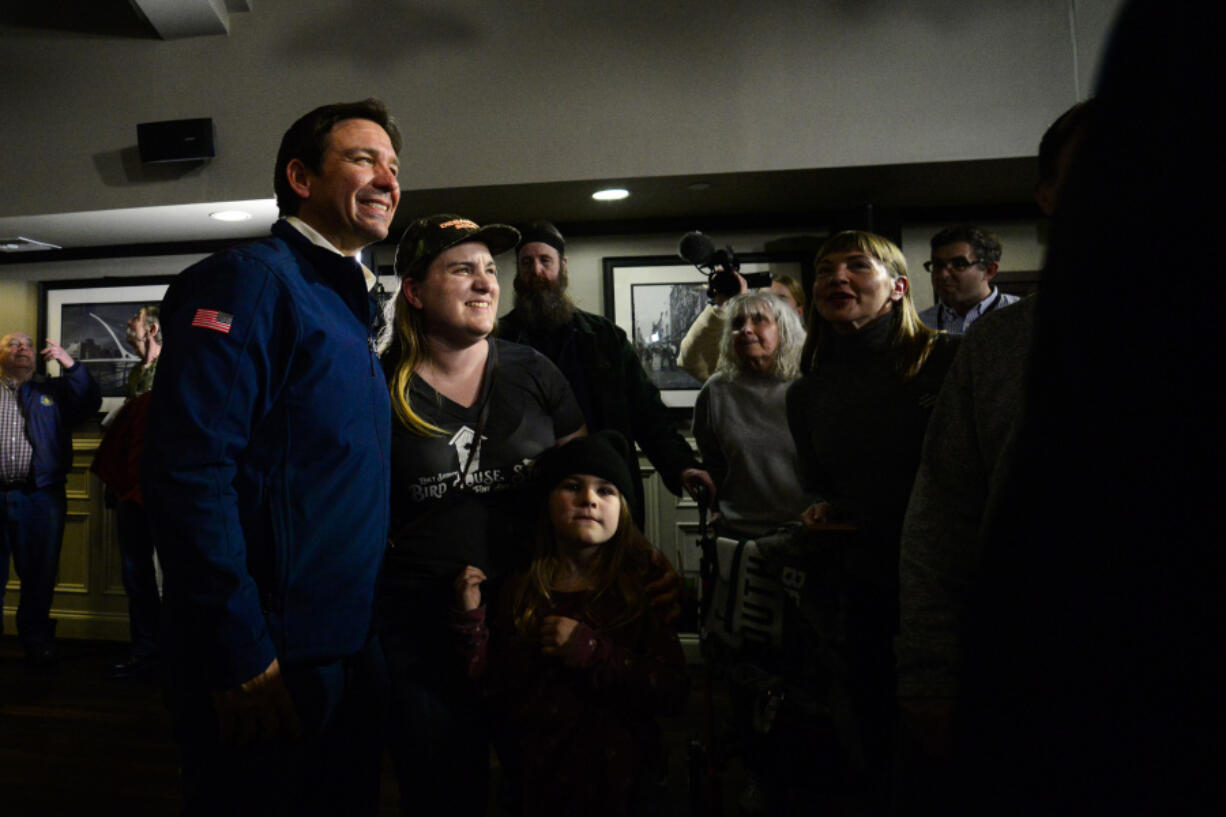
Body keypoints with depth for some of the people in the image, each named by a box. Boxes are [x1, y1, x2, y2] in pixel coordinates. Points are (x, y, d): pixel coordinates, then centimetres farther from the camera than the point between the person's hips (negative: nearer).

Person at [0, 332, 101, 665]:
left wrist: (69, 364, -11)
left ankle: (36, 642, 14)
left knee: (40, 575, 4)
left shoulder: (54, 390, 15)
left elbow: (90, 403, -2)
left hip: (41, 497, 0)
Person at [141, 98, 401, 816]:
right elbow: (189, 473, -24)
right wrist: (242, 659, -22)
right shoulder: (249, 281, -14)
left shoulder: (353, 306, 14)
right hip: (269, 660, -9)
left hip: (352, 650, 9)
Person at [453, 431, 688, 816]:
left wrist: (589, 651, -23)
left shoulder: (643, 587, -8)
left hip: (623, 784, -1)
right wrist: (471, 621, -16)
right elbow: (495, 697, -6)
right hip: (535, 783, 2)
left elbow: (673, 692, -15)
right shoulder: (515, 593, -3)